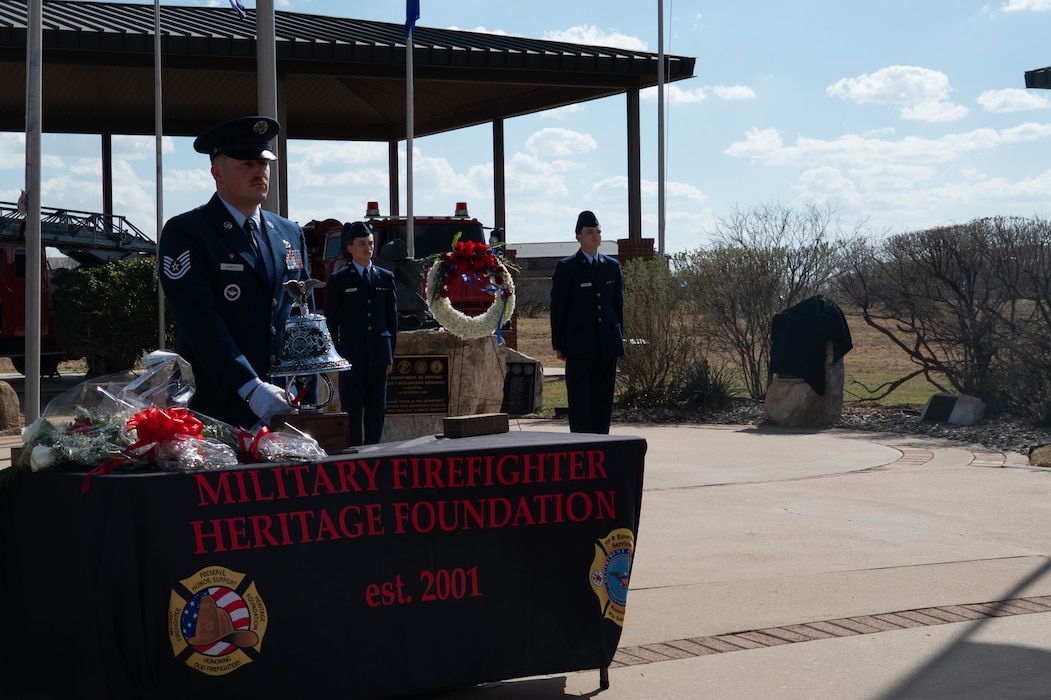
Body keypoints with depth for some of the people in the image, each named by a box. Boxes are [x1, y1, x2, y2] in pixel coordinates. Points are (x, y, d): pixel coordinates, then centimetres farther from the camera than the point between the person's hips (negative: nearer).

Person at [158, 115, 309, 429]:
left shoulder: (291, 235, 14)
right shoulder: (184, 233, -5)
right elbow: (200, 321, -15)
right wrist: (251, 389, -24)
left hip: (284, 405, 5)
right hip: (214, 409, -5)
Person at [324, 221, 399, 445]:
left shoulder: (385, 277, 11)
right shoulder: (339, 280, 3)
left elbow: (392, 318, 12)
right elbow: (331, 321, 2)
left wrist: (390, 354, 7)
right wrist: (336, 354, -5)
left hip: (378, 357, 3)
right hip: (351, 357, -3)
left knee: (376, 411, 6)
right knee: (352, 412, -2)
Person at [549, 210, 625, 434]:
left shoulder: (612, 266, 11)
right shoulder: (566, 267, -2)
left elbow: (618, 304, 15)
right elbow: (557, 307, -2)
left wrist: (619, 338, 10)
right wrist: (558, 344, -5)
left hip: (607, 345, 4)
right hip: (578, 346, -4)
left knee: (604, 399, 6)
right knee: (579, 400, -3)